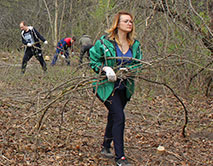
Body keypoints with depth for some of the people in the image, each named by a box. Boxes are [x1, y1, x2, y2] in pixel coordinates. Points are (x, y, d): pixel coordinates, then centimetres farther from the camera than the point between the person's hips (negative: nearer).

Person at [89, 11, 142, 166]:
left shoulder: (135, 44, 5)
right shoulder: (104, 42, -9)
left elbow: (139, 64, 9)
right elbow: (93, 61, -3)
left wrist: (128, 69, -11)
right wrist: (106, 68, -20)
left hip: (125, 87, 5)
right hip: (108, 86, -5)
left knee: (113, 117, 18)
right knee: (119, 117, -14)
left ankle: (106, 146, 39)